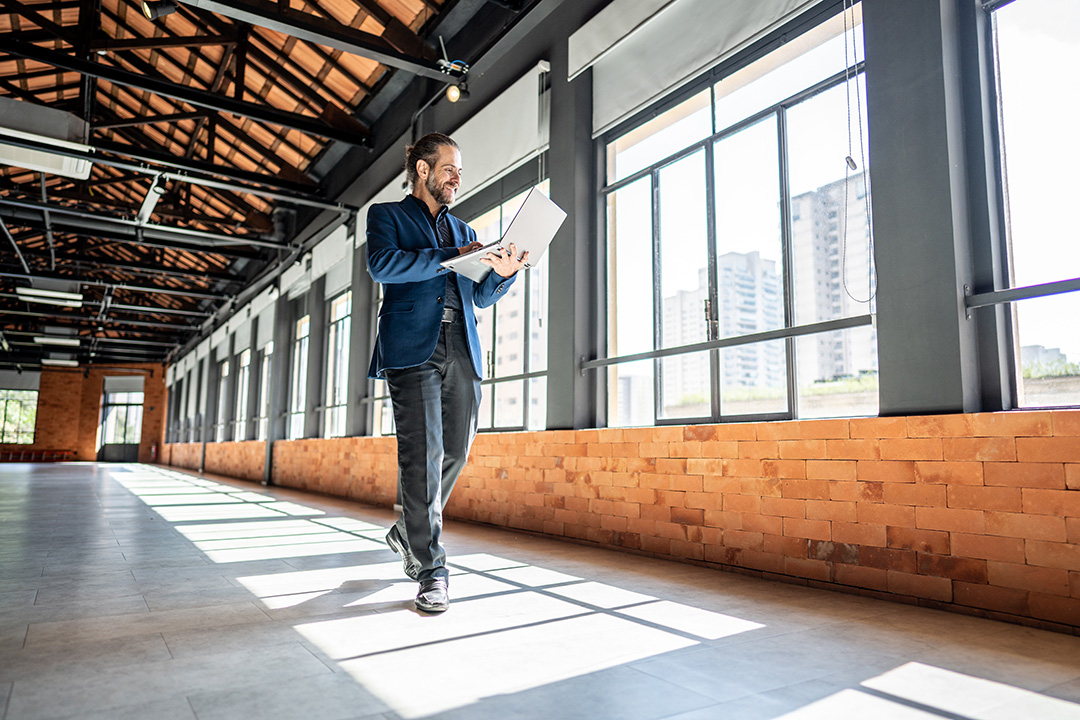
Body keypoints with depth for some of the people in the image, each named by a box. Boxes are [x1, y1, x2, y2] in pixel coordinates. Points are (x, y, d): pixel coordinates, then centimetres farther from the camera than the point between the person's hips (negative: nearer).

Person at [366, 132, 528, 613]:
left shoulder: (463, 230, 28)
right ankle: (430, 569, -3)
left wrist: (502, 272, 1)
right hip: (413, 348, -5)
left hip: (462, 351, 6)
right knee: (423, 454, -10)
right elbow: (381, 264, -8)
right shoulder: (387, 215, 13)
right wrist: (450, 259, -13)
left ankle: (408, 532, 28)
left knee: (456, 452, 4)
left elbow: (482, 297, 23)